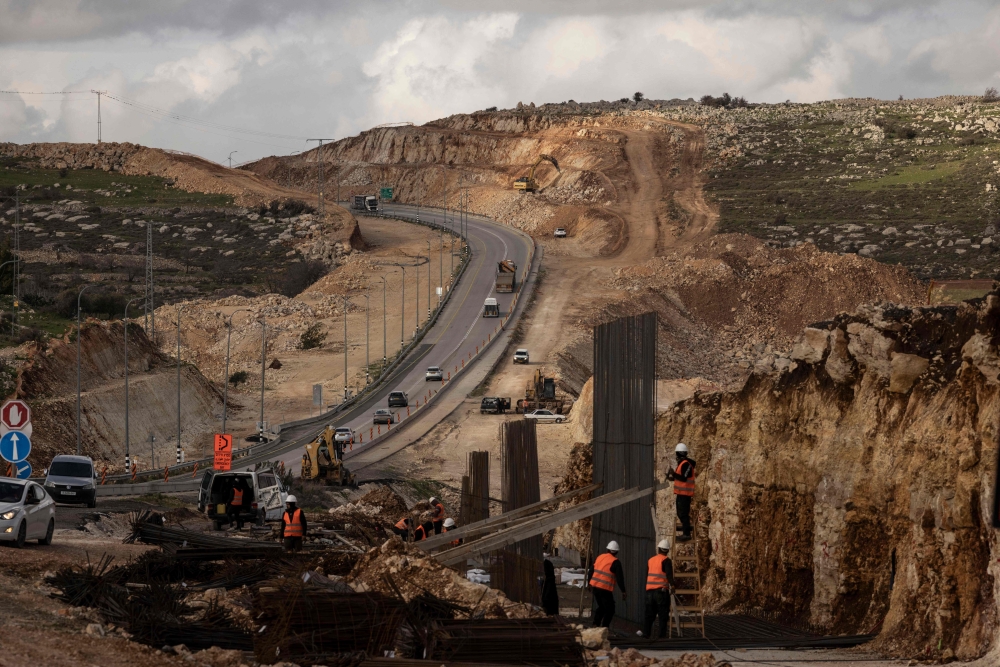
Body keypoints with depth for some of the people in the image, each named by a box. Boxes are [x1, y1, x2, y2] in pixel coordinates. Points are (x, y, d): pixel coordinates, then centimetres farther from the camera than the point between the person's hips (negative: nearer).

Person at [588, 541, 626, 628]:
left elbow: (591, 571, 18)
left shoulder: (600, 557, 10)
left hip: (595, 586, 7)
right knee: (610, 610, 4)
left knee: (601, 607, 23)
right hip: (605, 589, -7)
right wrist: (623, 591, -5)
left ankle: (595, 625, 17)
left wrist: (590, 585, 30)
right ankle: (604, 628, -2)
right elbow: (619, 578, -12)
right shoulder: (615, 562, -9)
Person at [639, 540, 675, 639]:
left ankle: (645, 631, -3)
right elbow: (669, 574, -19)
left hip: (649, 590, 5)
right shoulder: (666, 561, -4)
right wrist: (672, 585, -20)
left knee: (649, 613, 9)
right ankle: (662, 635, -4)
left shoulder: (650, 561, 15)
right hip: (662, 590, -5)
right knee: (663, 614, 0)